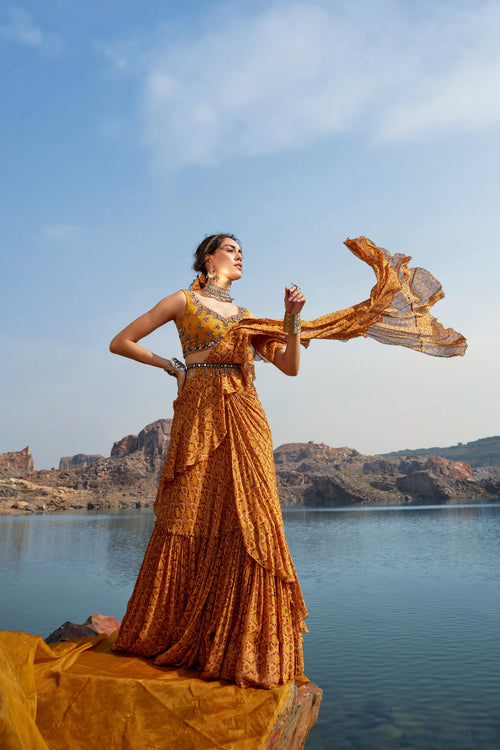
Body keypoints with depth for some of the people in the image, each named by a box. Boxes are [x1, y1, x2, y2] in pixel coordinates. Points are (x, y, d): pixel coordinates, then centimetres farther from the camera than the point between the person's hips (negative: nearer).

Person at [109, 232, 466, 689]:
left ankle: (243, 648, 7)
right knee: (188, 526, -2)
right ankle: (167, 636, 16)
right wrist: (170, 365, 4)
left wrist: (293, 319, 0)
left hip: (244, 421, 3)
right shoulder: (183, 301, 10)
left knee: (247, 524, -4)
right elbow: (120, 342, 9)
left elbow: (291, 366, 12)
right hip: (199, 418, -3)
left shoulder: (247, 320, 21)